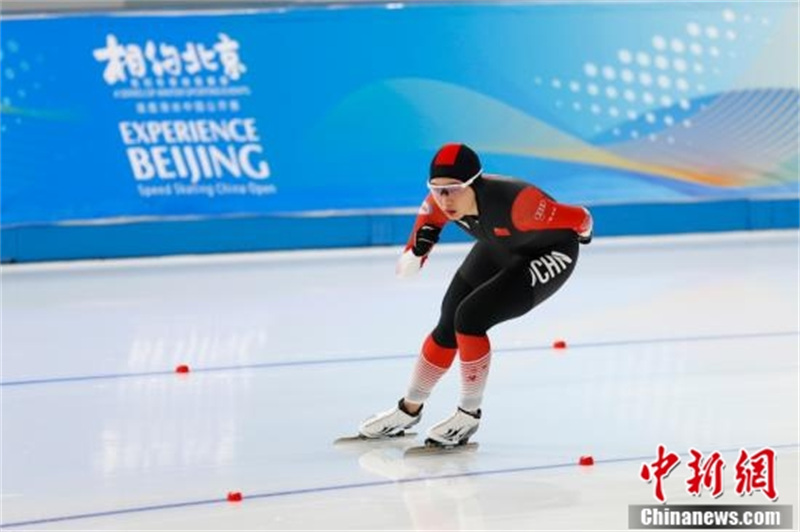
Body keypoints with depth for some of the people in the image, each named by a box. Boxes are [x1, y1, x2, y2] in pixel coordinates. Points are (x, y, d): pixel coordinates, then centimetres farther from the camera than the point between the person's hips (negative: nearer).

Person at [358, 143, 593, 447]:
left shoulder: (513, 203, -44)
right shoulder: (441, 202, -27)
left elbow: (579, 219, -29)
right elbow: (430, 219, -3)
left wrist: (582, 233, -7)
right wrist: (416, 251, -22)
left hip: (548, 256, -6)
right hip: (499, 249, 6)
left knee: (469, 318, -20)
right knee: (448, 325, 9)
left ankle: (468, 416, -1)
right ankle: (409, 410, 31)